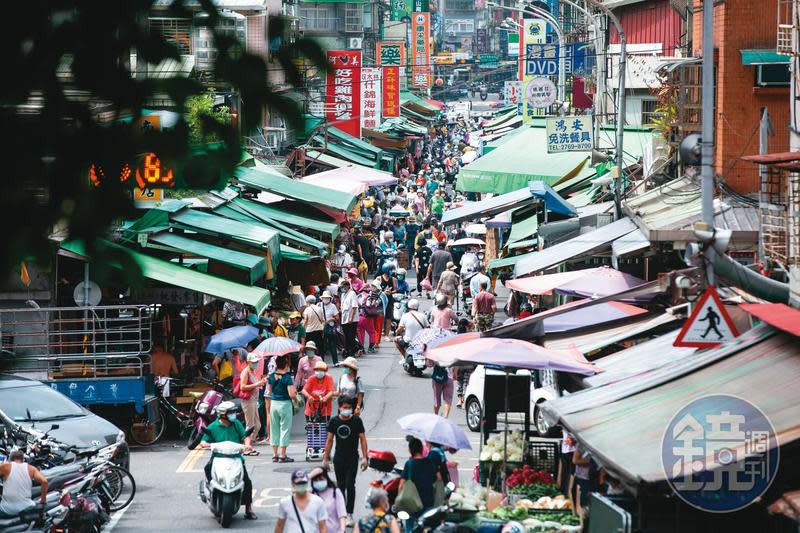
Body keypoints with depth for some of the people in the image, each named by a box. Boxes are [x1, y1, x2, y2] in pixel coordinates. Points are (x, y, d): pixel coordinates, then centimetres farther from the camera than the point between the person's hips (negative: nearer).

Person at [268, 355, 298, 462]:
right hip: (285, 404, -5)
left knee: (274, 428, 13)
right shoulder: (287, 377, -15)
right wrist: (296, 399, -1)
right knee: (285, 429, 3)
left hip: (274, 403, 5)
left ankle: (275, 455, 15)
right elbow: (292, 394, -20)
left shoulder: (272, 376, 1)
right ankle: (282, 456, 3)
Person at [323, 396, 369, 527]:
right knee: (340, 485, 10)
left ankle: (349, 515, -7)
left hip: (352, 458, -3)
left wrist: (364, 458, -7)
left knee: (350, 485, -10)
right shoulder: (334, 421, 1)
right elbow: (329, 440, 7)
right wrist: (325, 458, 7)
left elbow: (362, 439, -2)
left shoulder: (356, 420, -6)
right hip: (338, 458, 3)